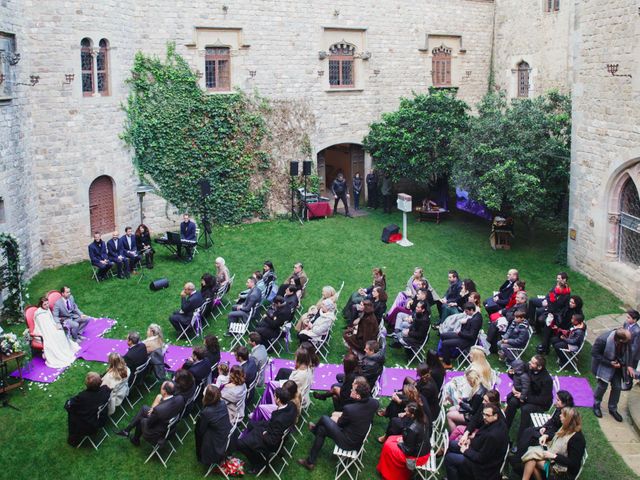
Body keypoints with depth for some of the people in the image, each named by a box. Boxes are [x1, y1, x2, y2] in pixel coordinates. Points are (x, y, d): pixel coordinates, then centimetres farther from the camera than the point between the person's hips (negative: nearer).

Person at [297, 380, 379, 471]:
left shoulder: (349, 409, -36)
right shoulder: (374, 403, -19)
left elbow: (340, 423, -13)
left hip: (348, 443, -7)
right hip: (360, 439, 7)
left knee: (324, 418, 6)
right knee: (322, 429, 19)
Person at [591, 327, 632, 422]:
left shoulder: (627, 338, -21)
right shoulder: (603, 340, -36)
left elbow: (628, 351, 0)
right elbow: (594, 353, -24)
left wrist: (629, 365, -9)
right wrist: (609, 363, -25)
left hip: (617, 365, 5)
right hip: (604, 365, -4)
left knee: (617, 387, 8)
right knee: (603, 385, -2)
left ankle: (613, 409, 28)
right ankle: (596, 405, 25)